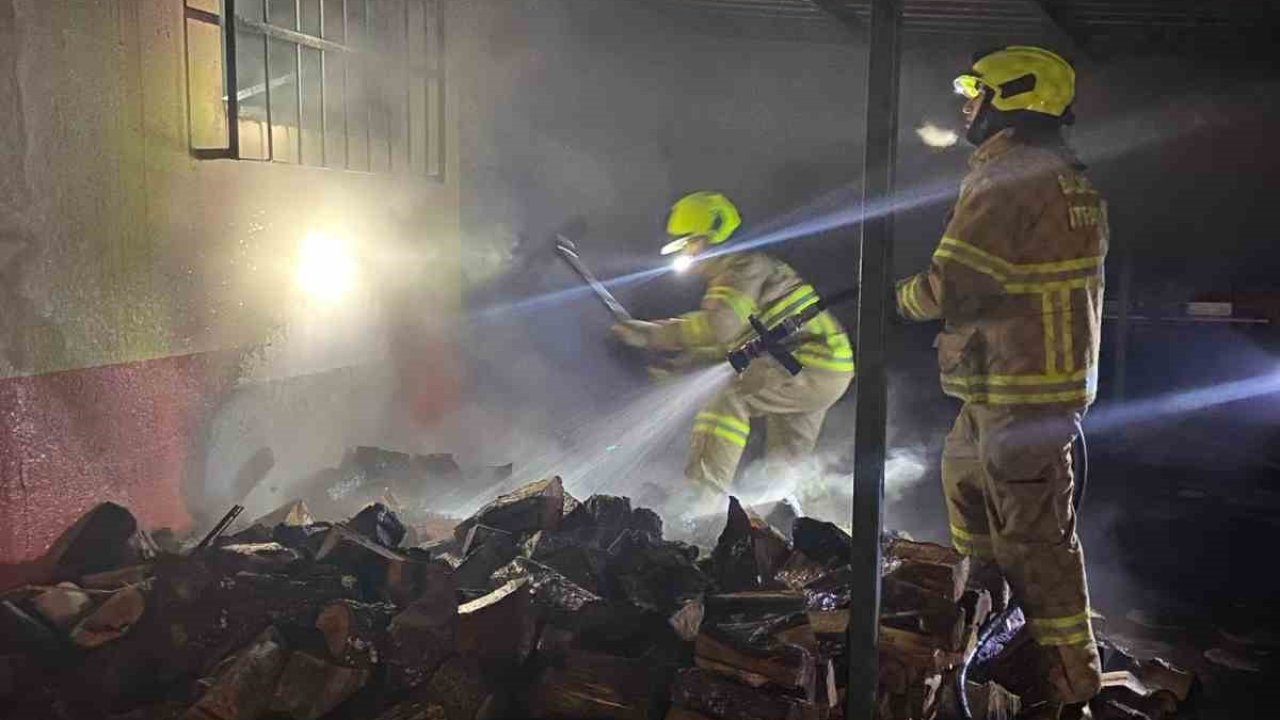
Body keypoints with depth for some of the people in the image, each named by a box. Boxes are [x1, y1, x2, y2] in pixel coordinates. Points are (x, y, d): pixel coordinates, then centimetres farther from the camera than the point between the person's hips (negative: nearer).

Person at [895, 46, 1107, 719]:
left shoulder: (1005, 177, -16)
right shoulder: (1071, 179, 15)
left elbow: (950, 284, -20)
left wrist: (900, 296, 0)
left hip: (1020, 391, -10)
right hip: (1058, 374, 10)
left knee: (1034, 536, -4)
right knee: (963, 468, 24)